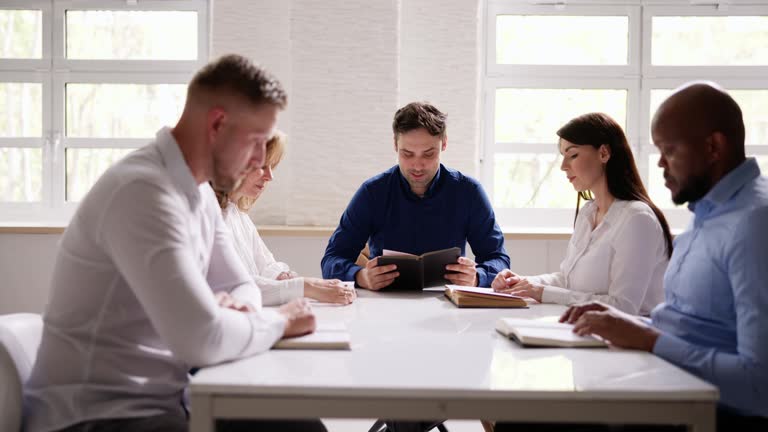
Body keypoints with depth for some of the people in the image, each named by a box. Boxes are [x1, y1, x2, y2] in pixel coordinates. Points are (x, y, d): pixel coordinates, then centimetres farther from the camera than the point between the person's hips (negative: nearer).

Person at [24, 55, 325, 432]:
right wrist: (278, 321, -13)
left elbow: (240, 287, 16)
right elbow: (202, 339, -32)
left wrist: (239, 310, -8)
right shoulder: (143, 191, -24)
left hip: (163, 397, 9)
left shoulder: (199, 192, 7)